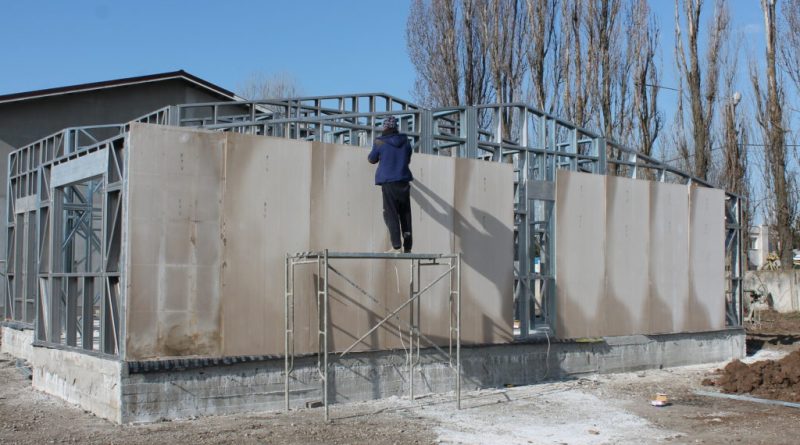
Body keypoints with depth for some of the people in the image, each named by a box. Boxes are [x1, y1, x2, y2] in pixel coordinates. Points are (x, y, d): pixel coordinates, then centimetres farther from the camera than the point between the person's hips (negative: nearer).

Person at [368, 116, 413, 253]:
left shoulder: (380, 142, -5)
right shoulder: (405, 141, 7)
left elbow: (372, 159, 9)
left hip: (388, 182, -4)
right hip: (404, 181, 4)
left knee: (391, 214, -3)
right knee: (405, 215, 9)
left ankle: (396, 246, -13)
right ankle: (407, 248, 9)